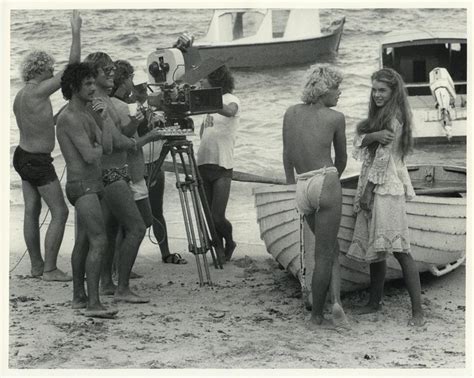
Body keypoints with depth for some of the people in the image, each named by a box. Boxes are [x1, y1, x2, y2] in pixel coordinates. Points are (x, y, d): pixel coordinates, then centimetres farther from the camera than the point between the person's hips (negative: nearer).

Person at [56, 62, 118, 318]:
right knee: (98, 242, -17)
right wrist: (96, 147, -1)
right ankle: (93, 304, -21)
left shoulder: (87, 114, 15)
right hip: (83, 185, -10)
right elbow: (90, 156, -22)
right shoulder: (70, 117, -15)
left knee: (83, 241, 16)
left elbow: (107, 147, 4)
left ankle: (79, 296, 26)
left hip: (92, 185, 10)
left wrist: (105, 117, 2)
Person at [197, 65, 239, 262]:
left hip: (222, 166, -6)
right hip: (203, 164, 6)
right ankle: (219, 250, 22)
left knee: (217, 217, -11)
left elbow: (229, 111, -30)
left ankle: (229, 243, 16)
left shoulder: (231, 99, -5)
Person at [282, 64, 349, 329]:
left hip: (302, 187, 5)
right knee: (324, 253, 3)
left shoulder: (291, 113, 10)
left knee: (332, 247, 17)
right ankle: (316, 316, 8)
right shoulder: (336, 118, 1)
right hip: (326, 183, -5)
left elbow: (287, 157, 14)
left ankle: (336, 300, 1)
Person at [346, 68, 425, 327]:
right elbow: (360, 143, 6)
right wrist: (374, 135, -15)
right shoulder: (379, 115, 18)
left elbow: (384, 156, -12)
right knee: (374, 248, 14)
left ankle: (417, 310, -14)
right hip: (372, 188, 9)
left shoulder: (395, 116, -8)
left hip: (387, 188, -9)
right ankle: (375, 301, 24)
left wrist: (368, 188, -11)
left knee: (399, 250, -13)